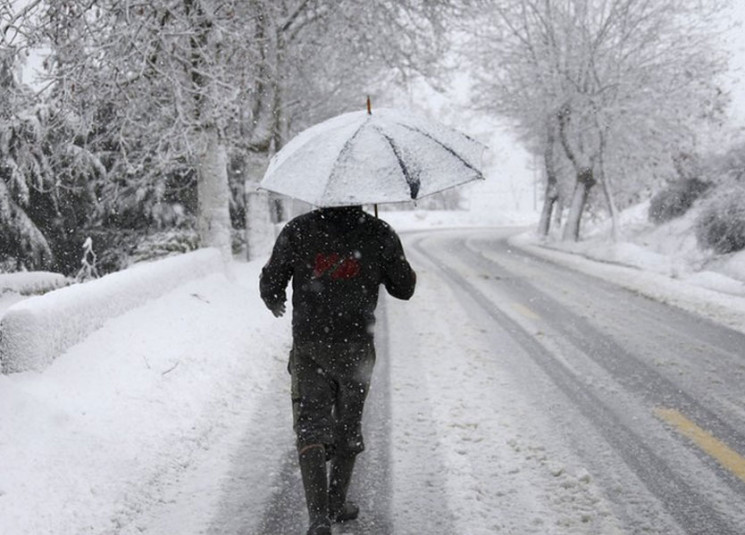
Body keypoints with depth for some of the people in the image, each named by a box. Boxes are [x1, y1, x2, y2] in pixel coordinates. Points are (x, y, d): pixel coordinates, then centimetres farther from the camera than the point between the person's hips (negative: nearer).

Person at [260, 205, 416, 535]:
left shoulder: (297, 231, -5)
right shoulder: (380, 234, -5)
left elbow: (269, 284, -1)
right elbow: (405, 288, 3)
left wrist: (275, 304, 21)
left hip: (309, 348, -1)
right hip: (356, 347, 1)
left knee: (310, 427, 1)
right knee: (348, 427, 18)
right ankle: (337, 504, 30)